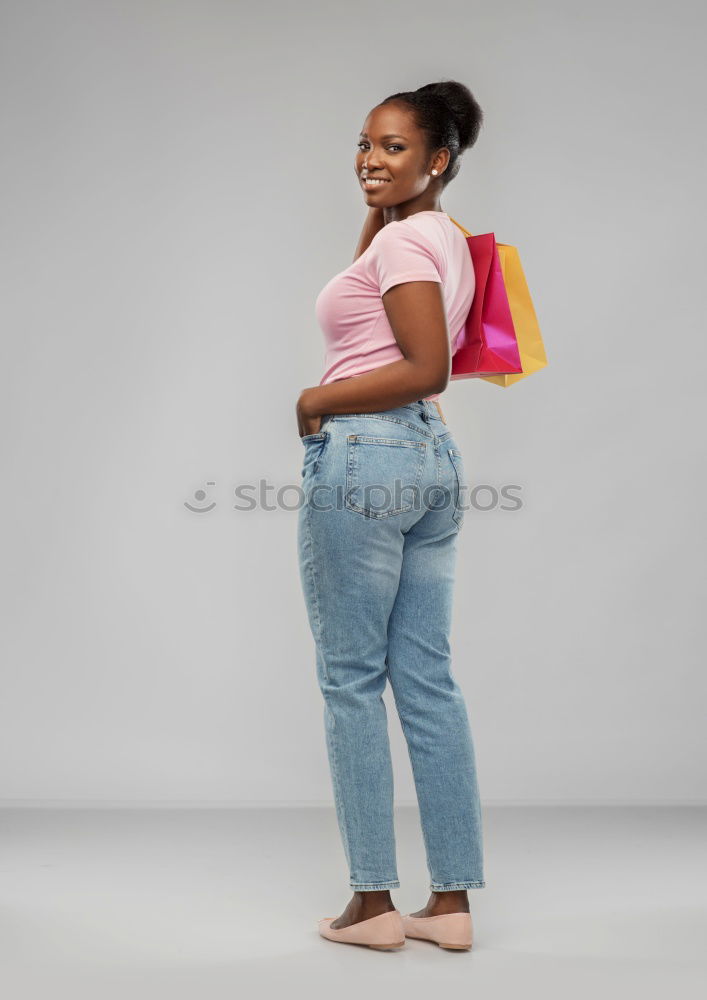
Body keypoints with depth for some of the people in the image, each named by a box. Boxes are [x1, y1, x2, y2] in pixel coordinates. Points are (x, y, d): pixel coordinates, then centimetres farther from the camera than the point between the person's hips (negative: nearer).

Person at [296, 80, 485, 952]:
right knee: (427, 678, 9)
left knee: (351, 679, 0)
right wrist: (375, 212, 19)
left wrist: (318, 402, -10)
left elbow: (427, 368, -19)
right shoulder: (442, 236, 18)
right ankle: (452, 899, 14)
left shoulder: (404, 239, -10)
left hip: (363, 457, -9)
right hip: (434, 455, 9)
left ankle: (373, 900, 8)